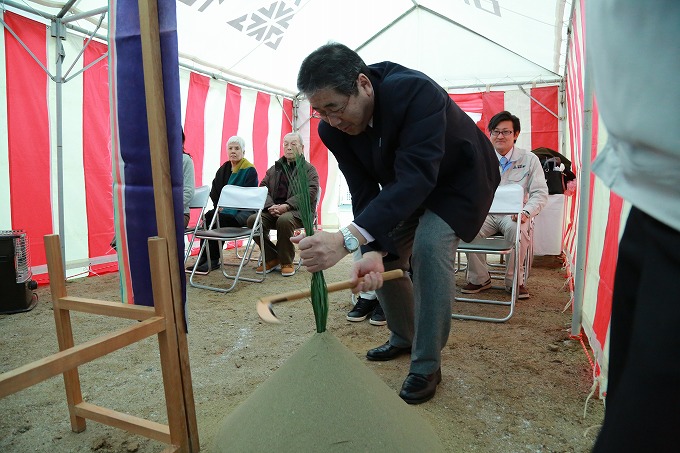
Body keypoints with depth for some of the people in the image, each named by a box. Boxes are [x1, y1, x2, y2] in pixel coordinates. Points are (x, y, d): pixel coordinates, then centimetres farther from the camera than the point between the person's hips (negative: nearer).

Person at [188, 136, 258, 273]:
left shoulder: (249, 170, -3)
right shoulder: (224, 169, 16)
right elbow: (214, 192, 14)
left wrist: (229, 208, -17)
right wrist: (220, 206, -5)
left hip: (244, 211, -6)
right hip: (225, 208, 6)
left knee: (220, 219, -30)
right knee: (208, 216, -23)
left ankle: (213, 260, -22)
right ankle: (204, 257, -22)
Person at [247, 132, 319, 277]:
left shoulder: (309, 169, 9)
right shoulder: (273, 169, 23)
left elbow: (309, 192, -8)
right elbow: (263, 188, 11)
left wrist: (286, 206, -21)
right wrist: (271, 206, -12)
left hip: (298, 210, -4)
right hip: (273, 209, 5)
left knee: (284, 220, -37)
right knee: (253, 220, -23)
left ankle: (286, 262, -14)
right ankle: (272, 258, -5)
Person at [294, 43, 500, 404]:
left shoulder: (416, 91, -37)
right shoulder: (332, 129, -19)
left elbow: (417, 178, -46)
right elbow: (364, 192, -19)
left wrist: (349, 239, -57)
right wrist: (374, 250, -37)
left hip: (459, 178, -6)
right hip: (402, 189, 6)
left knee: (429, 245, -28)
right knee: (382, 257, 1)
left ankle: (427, 364, -10)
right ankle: (403, 337, 28)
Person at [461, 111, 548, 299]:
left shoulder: (529, 159, 4)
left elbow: (540, 193, 0)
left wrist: (526, 212, -19)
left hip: (514, 213, -1)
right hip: (486, 211, 2)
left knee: (517, 229, -36)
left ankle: (515, 280, -11)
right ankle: (479, 278, -6)